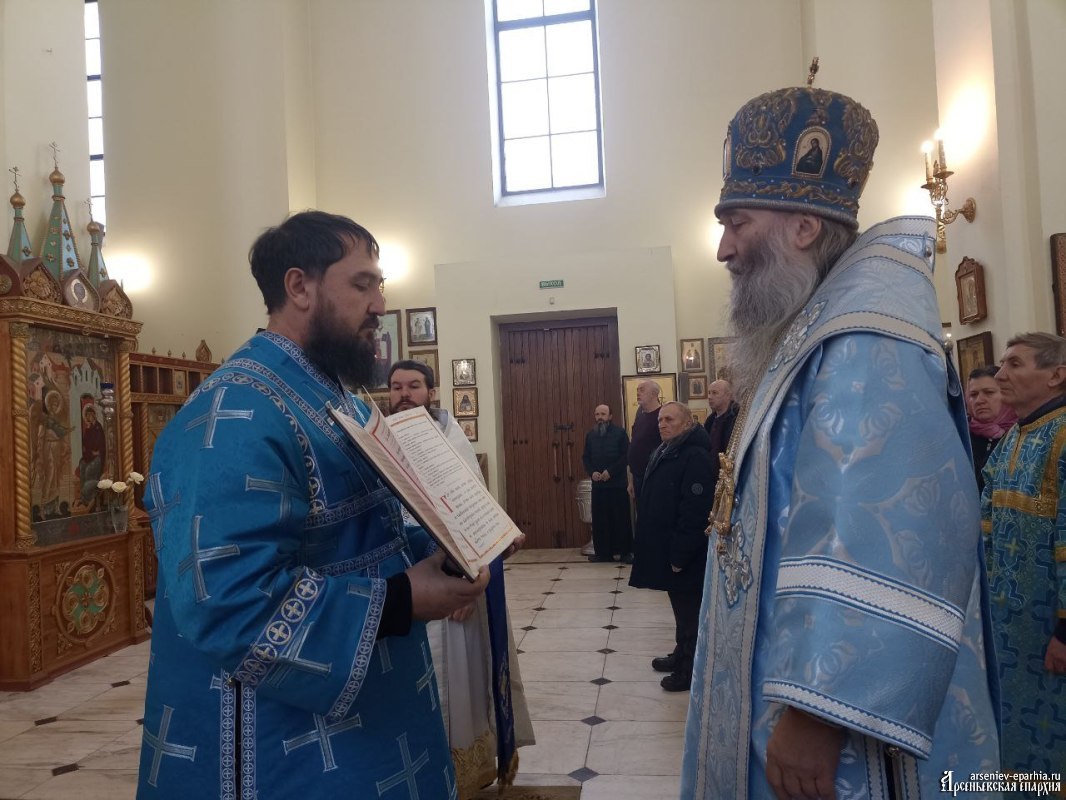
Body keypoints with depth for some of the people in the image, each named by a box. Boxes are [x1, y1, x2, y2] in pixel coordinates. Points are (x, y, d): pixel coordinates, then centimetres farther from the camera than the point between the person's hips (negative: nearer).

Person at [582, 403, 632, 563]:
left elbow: (626, 455, -8)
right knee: (600, 519, 5)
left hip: (618, 483, -4)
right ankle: (603, 552, 13)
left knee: (621, 518, -1)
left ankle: (625, 552, 6)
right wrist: (592, 472, -6)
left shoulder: (620, 433, -2)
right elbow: (585, 457, 12)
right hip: (598, 484, 4)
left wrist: (610, 471, -15)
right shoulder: (590, 435, 12)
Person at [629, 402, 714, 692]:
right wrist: (658, 546, 17)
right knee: (681, 607, 21)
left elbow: (695, 511, -24)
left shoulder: (695, 456, -20)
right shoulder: (662, 452, 10)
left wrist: (680, 554, -23)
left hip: (683, 553, -9)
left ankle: (691, 670, 17)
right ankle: (681, 655, 36)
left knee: (690, 611, 5)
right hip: (664, 547, 9)